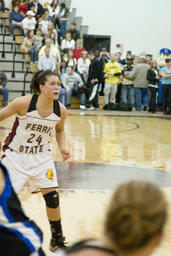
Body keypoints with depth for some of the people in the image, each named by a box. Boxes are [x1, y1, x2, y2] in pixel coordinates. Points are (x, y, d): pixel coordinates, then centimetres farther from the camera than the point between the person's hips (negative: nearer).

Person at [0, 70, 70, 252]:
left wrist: (62, 147, -5)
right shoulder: (24, 103, -23)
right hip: (15, 155, -3)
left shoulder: (60, 110, -11)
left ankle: (57, 240, 16)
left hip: (41, 156, 3)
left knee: (52, 196, -2)